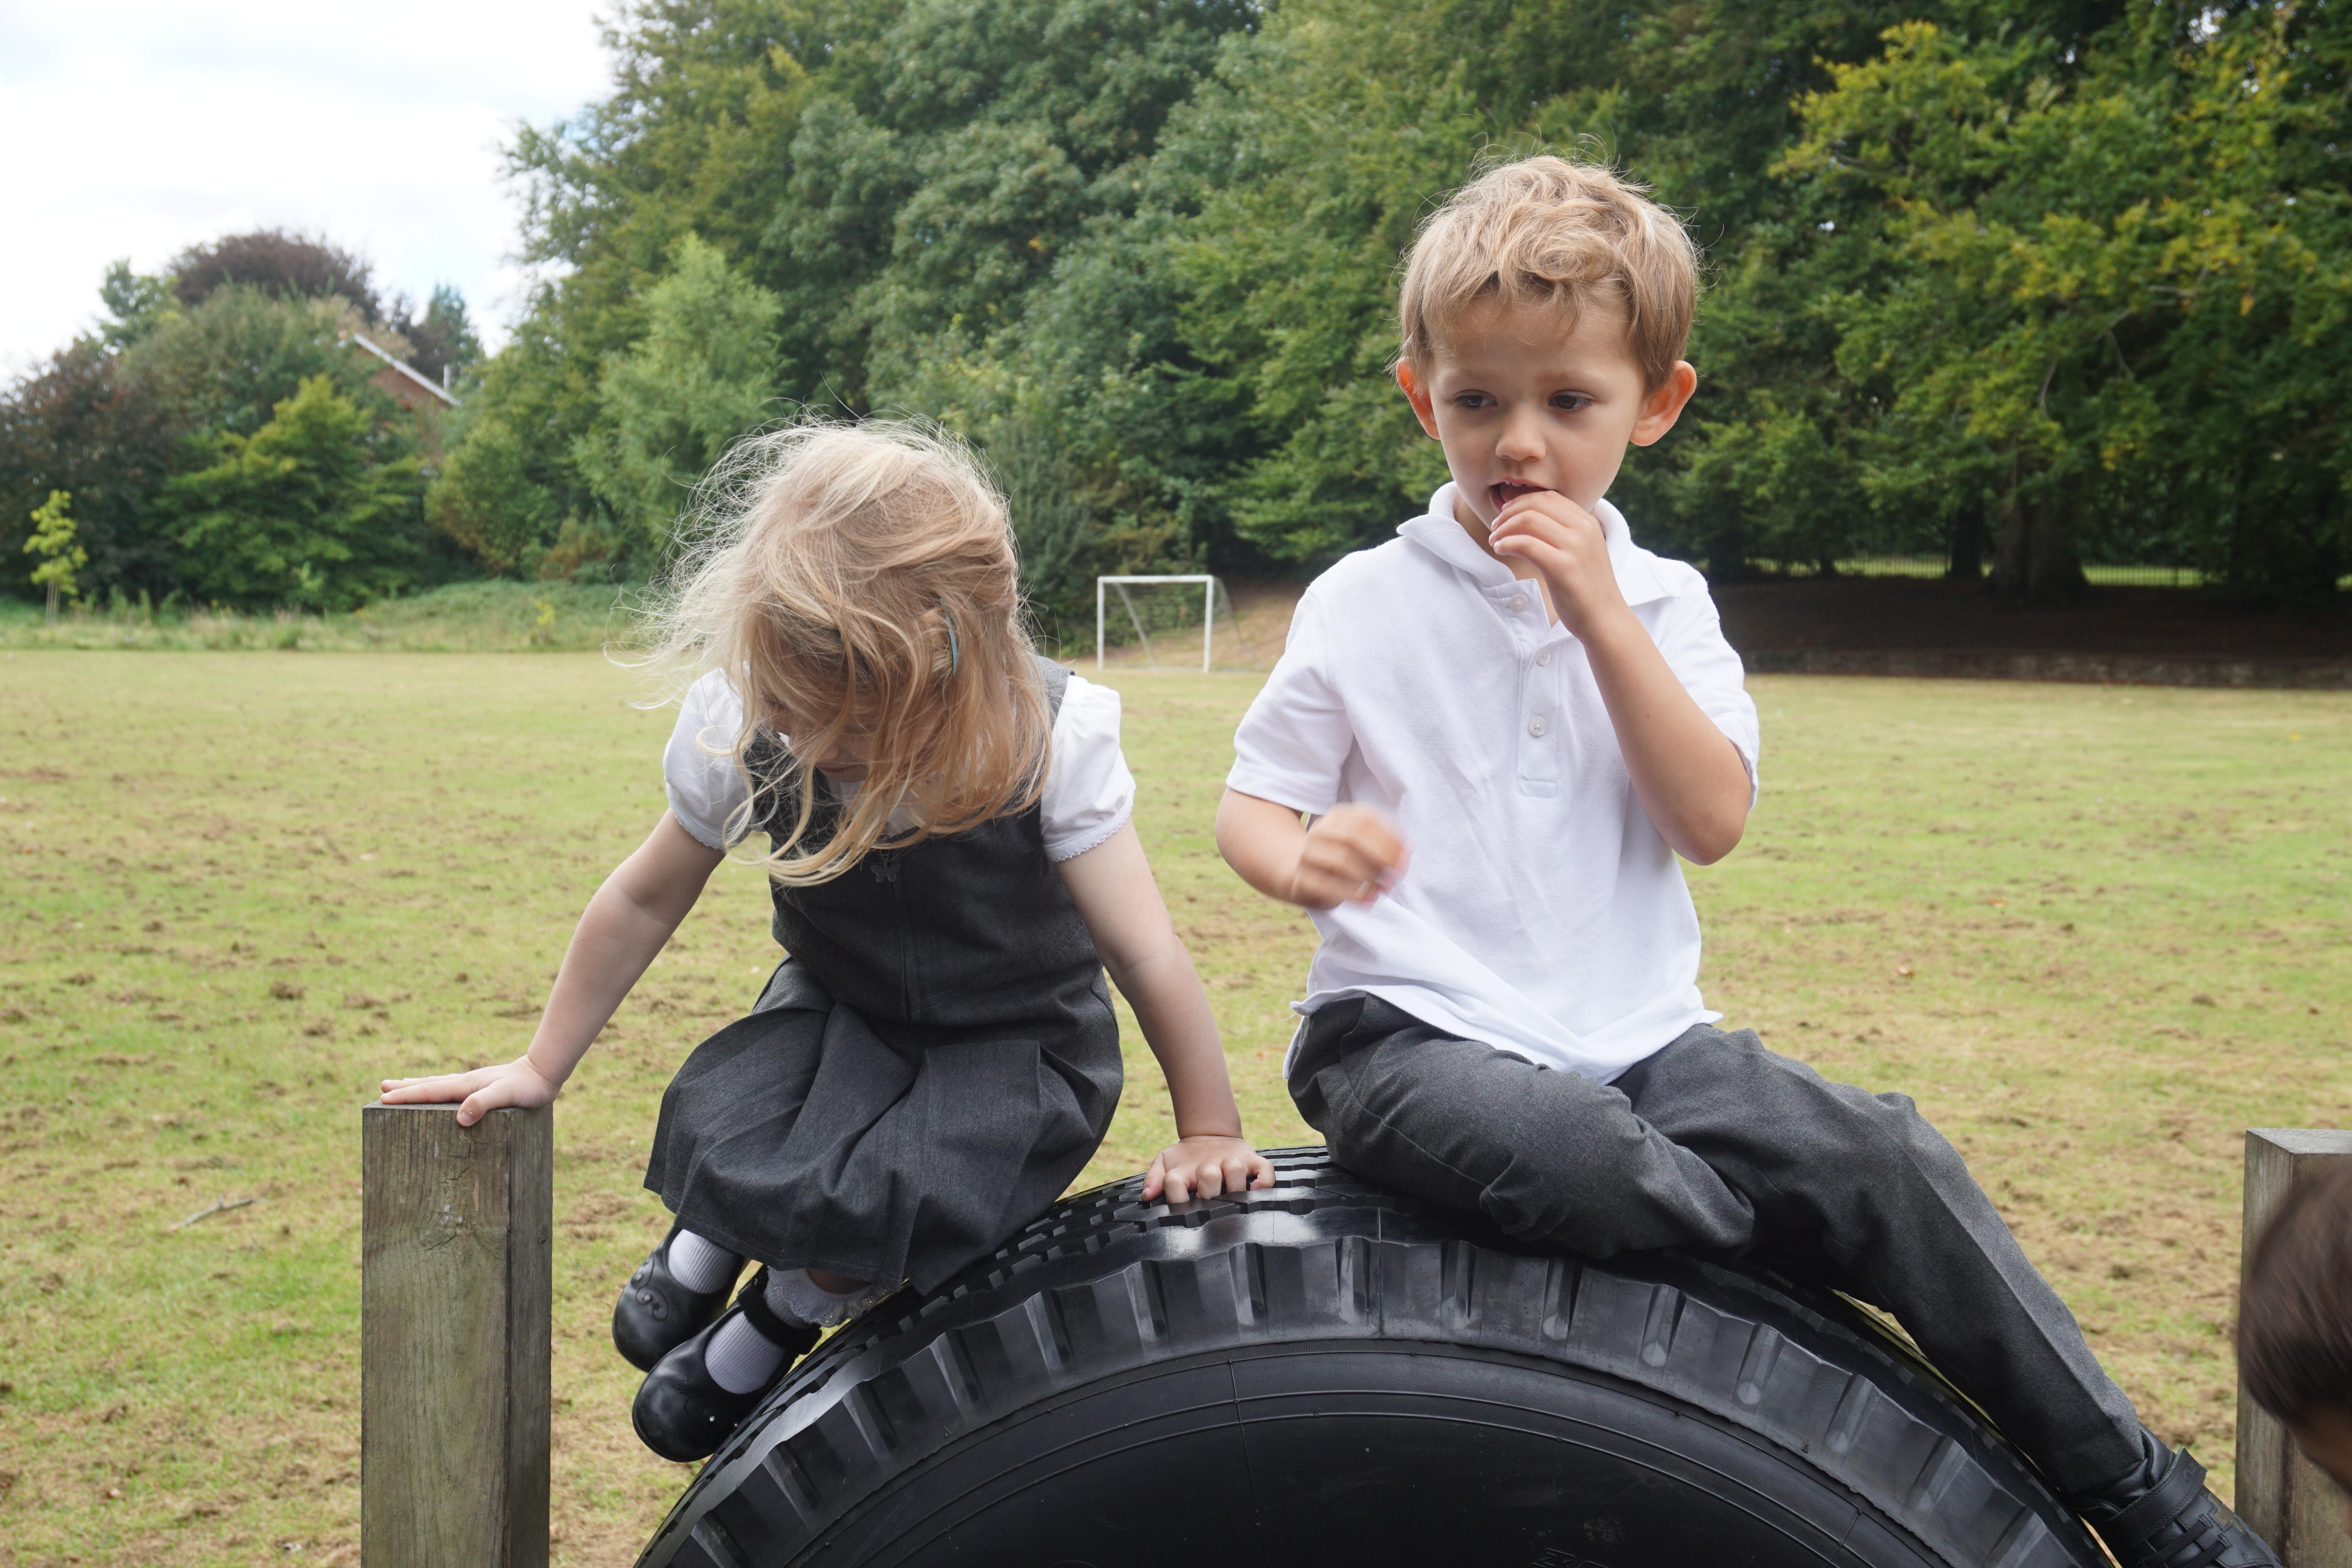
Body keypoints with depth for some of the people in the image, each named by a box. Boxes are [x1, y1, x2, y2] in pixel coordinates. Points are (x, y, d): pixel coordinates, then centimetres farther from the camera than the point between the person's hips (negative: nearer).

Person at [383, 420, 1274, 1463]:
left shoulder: (1050, 742, -28)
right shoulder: (739, 724, -20)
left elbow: (1145, 953, -19)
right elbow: (646, 900, -4)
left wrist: (1208, 1132, -11)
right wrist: (540, 1069, 4)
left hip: (1015, 1041, -2)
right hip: (842, 1008, 3)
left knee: (891, 1200, -31)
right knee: (720, 1137, -28)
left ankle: (786, 1312, 6)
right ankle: (711, 1242, 12)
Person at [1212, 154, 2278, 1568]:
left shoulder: (1661, 605, 8)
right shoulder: (1364, 607, 1)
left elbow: (1712, 824, -6)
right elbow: (1251, 809, 1)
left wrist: (1598, 615, -14)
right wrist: (1305, 858, -24)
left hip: (1634, 1032, 3)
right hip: (1416, 1031, -3)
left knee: (1889, 1155, -17)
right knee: (1574, 1152, -37)